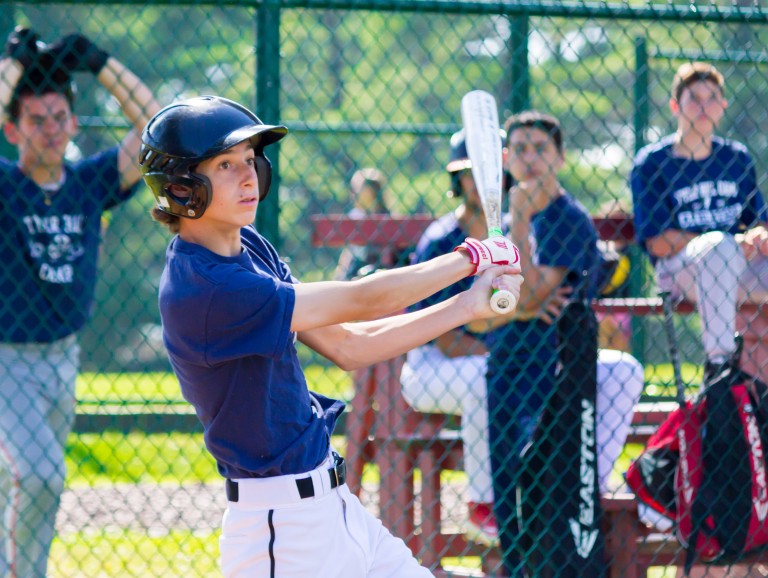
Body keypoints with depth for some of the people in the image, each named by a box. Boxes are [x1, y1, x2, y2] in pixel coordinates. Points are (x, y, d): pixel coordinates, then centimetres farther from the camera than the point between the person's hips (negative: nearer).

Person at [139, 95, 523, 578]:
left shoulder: (250, 248, 8)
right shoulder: (199, 288, -22)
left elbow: (346, 347, 9)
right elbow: (362, 302, -19)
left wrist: (469, 306, 4)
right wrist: (471, 257, -8)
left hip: (333, 506, 9)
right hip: (280, 532, -9)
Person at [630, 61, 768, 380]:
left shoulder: (737, 157, 15)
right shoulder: (651, 162, -1)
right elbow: (658, 243, -8)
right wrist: (732, 242, -16)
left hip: (737, 270, 4)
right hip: (678, 268, -4)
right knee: (720, 244, -37)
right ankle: (718, 360, -37)